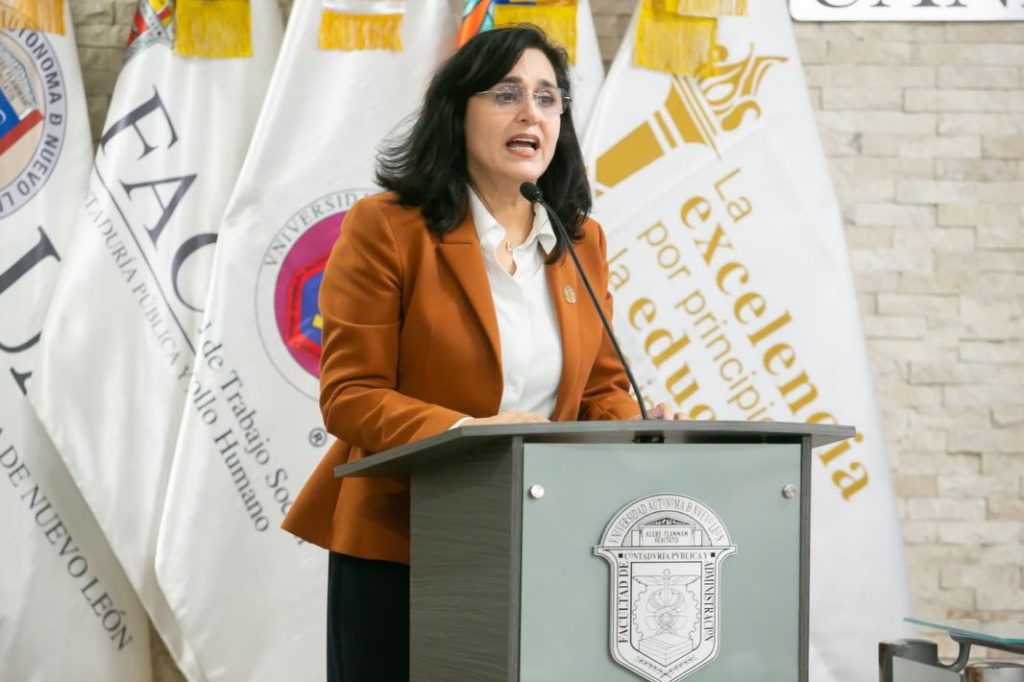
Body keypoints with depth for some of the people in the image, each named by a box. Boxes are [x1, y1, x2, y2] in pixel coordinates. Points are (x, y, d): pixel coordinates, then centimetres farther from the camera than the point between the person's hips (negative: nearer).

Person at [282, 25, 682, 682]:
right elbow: (350, 396, -11)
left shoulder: (581, 241, 10)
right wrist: (468, 432, -26)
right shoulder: (385, 228, -7)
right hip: (397, 552, -4)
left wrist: (634, 433, -11)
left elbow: (603, 387, 12)